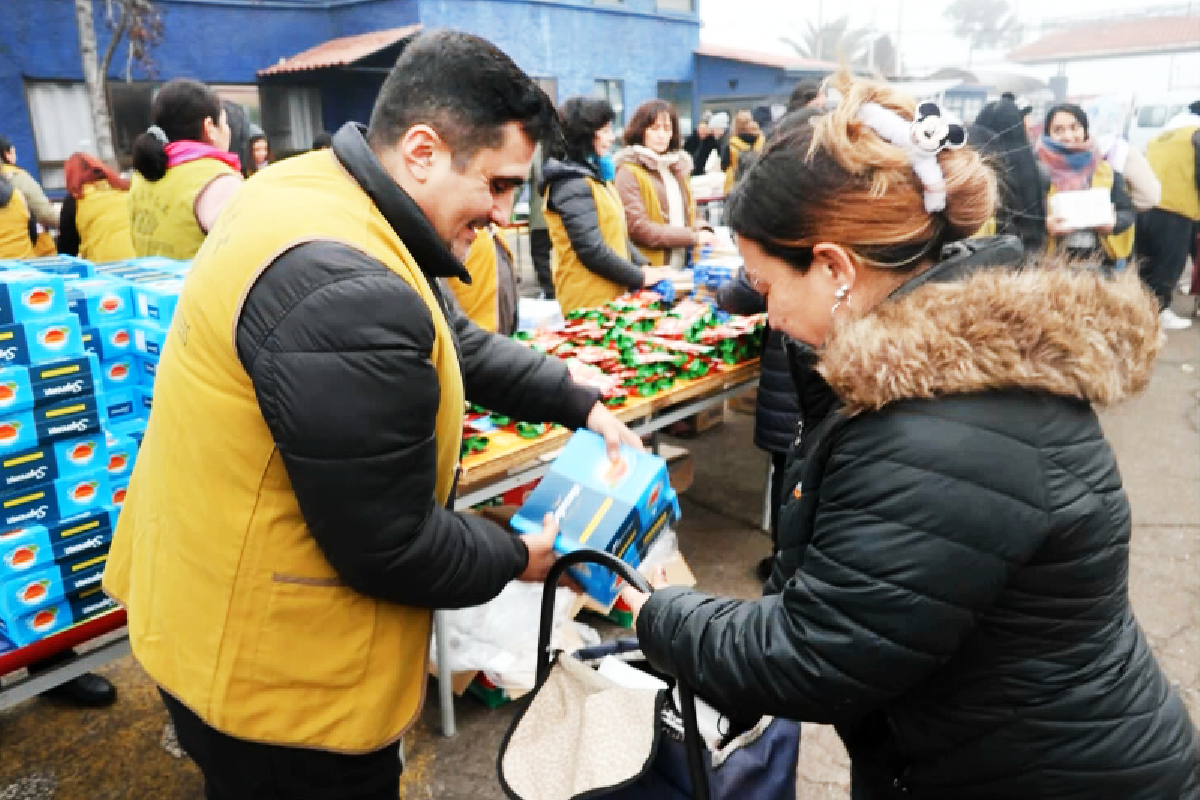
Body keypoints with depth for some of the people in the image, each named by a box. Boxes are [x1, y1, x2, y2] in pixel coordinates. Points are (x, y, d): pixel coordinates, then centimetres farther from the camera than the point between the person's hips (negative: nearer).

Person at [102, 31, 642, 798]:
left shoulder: (315, 189, 0)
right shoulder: (351, 295, -34)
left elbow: (455, 341, 10)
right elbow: (389, 548, -27)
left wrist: (582, 404, 6)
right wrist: (518, 557, -9)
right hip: (273, 669, -9)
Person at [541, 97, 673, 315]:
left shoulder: (596, 176, 14)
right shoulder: (573, 185, -16)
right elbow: (592, 249, -22)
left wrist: (644, 267, 5)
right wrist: (640, 277, -14)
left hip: (611, 296, 9)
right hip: (589, 303, -9)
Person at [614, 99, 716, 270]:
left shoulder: (678, 166, 17)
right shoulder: (629, 171, -7)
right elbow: (637, 227, -16)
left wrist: (702, 230, -2)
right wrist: (693, 237, -15)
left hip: (684, 267, 7)